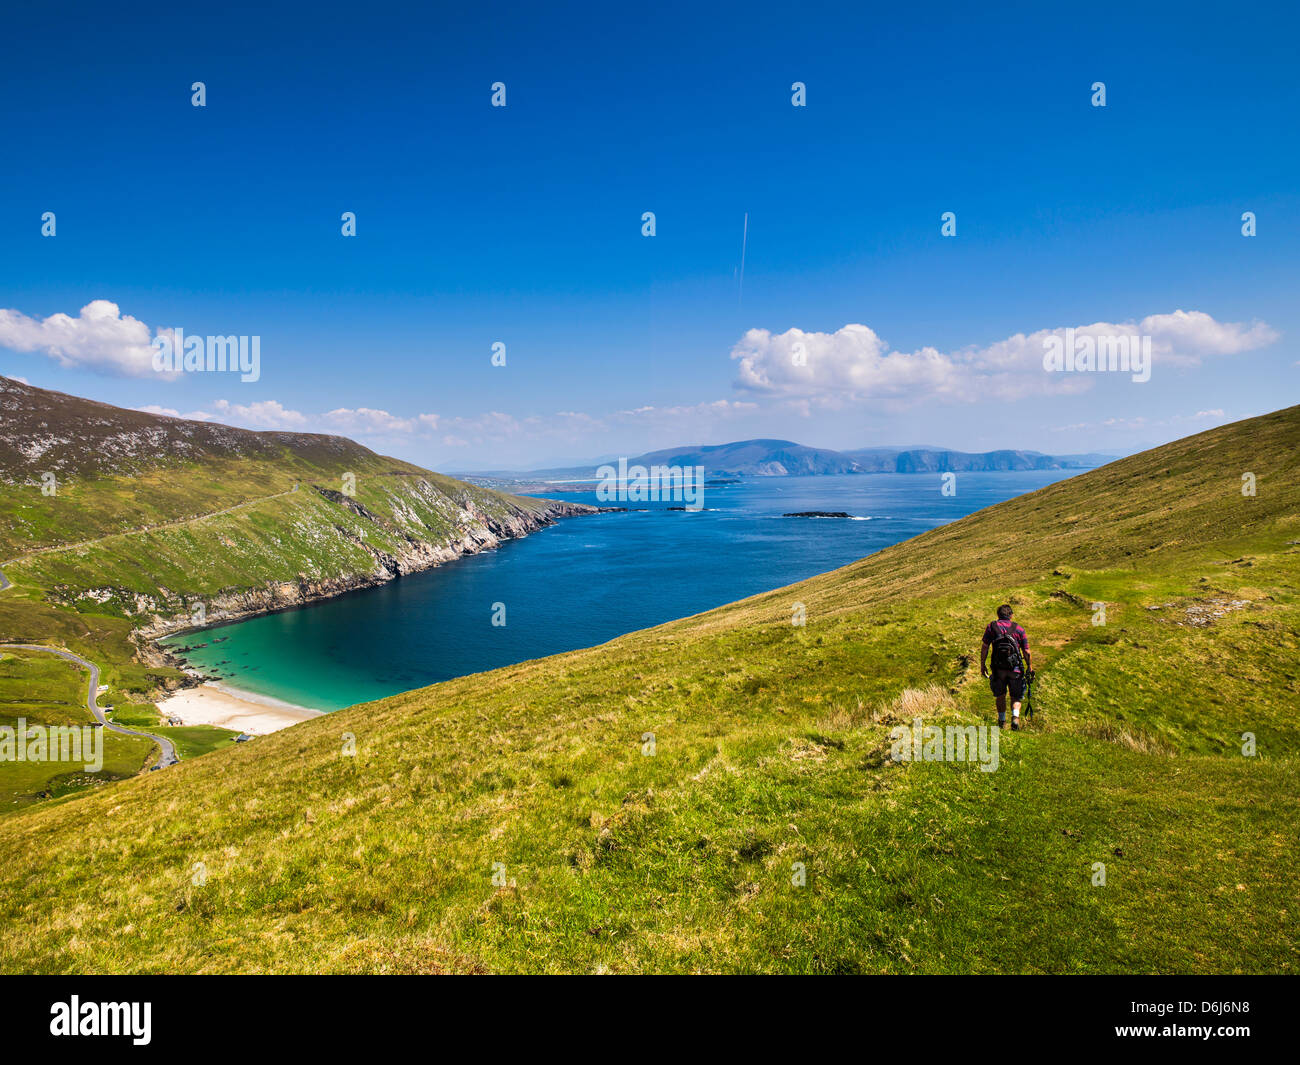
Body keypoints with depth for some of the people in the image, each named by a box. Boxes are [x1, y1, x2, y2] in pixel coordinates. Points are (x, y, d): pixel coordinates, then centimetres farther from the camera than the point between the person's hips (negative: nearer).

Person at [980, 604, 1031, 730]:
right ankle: (1015, 717, -10)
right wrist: (1029, 667, 16)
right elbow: (1026, 651, 4)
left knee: (1000, 696, 17)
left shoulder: (991, 626, 6)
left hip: (998, 668, 0)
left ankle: (1002, 721, 23)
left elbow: (984, 647, 0)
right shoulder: (1018, 629, 7)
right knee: (1016, 696, 12)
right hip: (1016, 668, 0)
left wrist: (982, 665, 5)